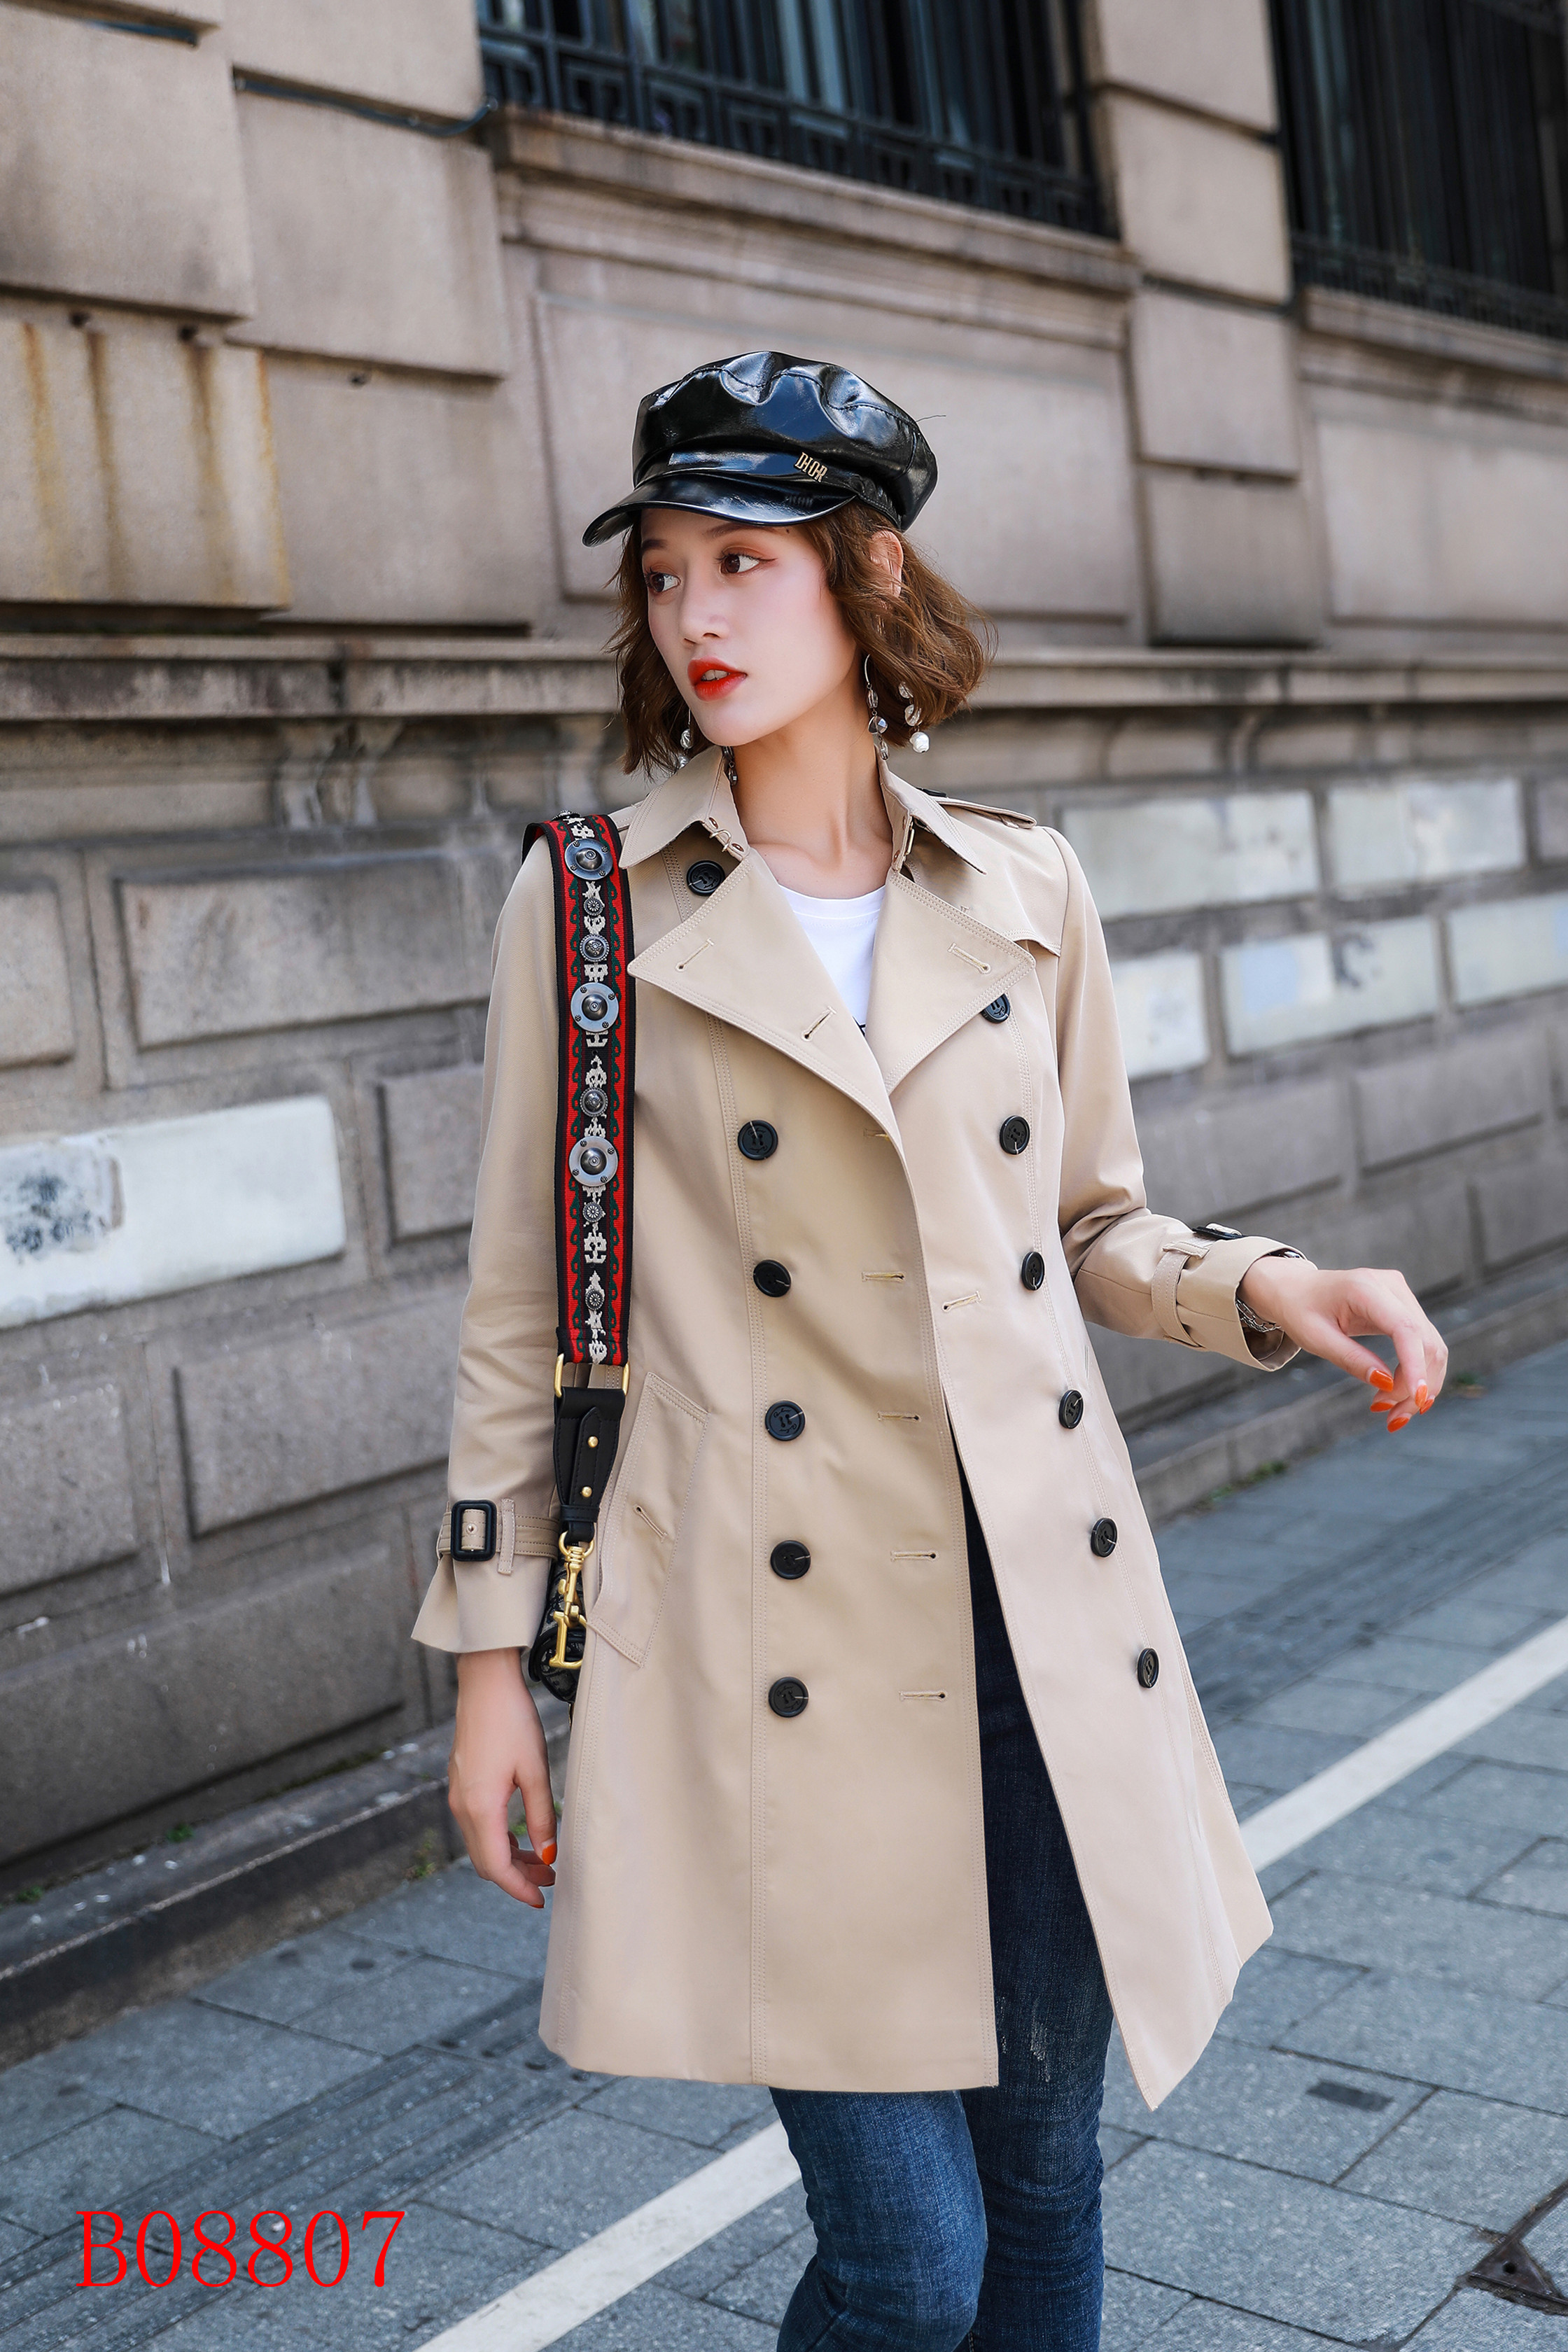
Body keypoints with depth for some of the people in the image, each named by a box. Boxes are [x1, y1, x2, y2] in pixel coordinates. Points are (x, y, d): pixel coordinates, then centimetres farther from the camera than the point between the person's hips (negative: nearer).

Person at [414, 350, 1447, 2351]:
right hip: (780, 1638, -3)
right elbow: (523, 1302, 1)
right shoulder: (589, 903, -2)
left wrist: (1262, 1290, -6)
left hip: (1044, 1613, 4)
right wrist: (491, 1656, 1)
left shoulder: (1026, 894, 5)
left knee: (1043, 2183, 16)